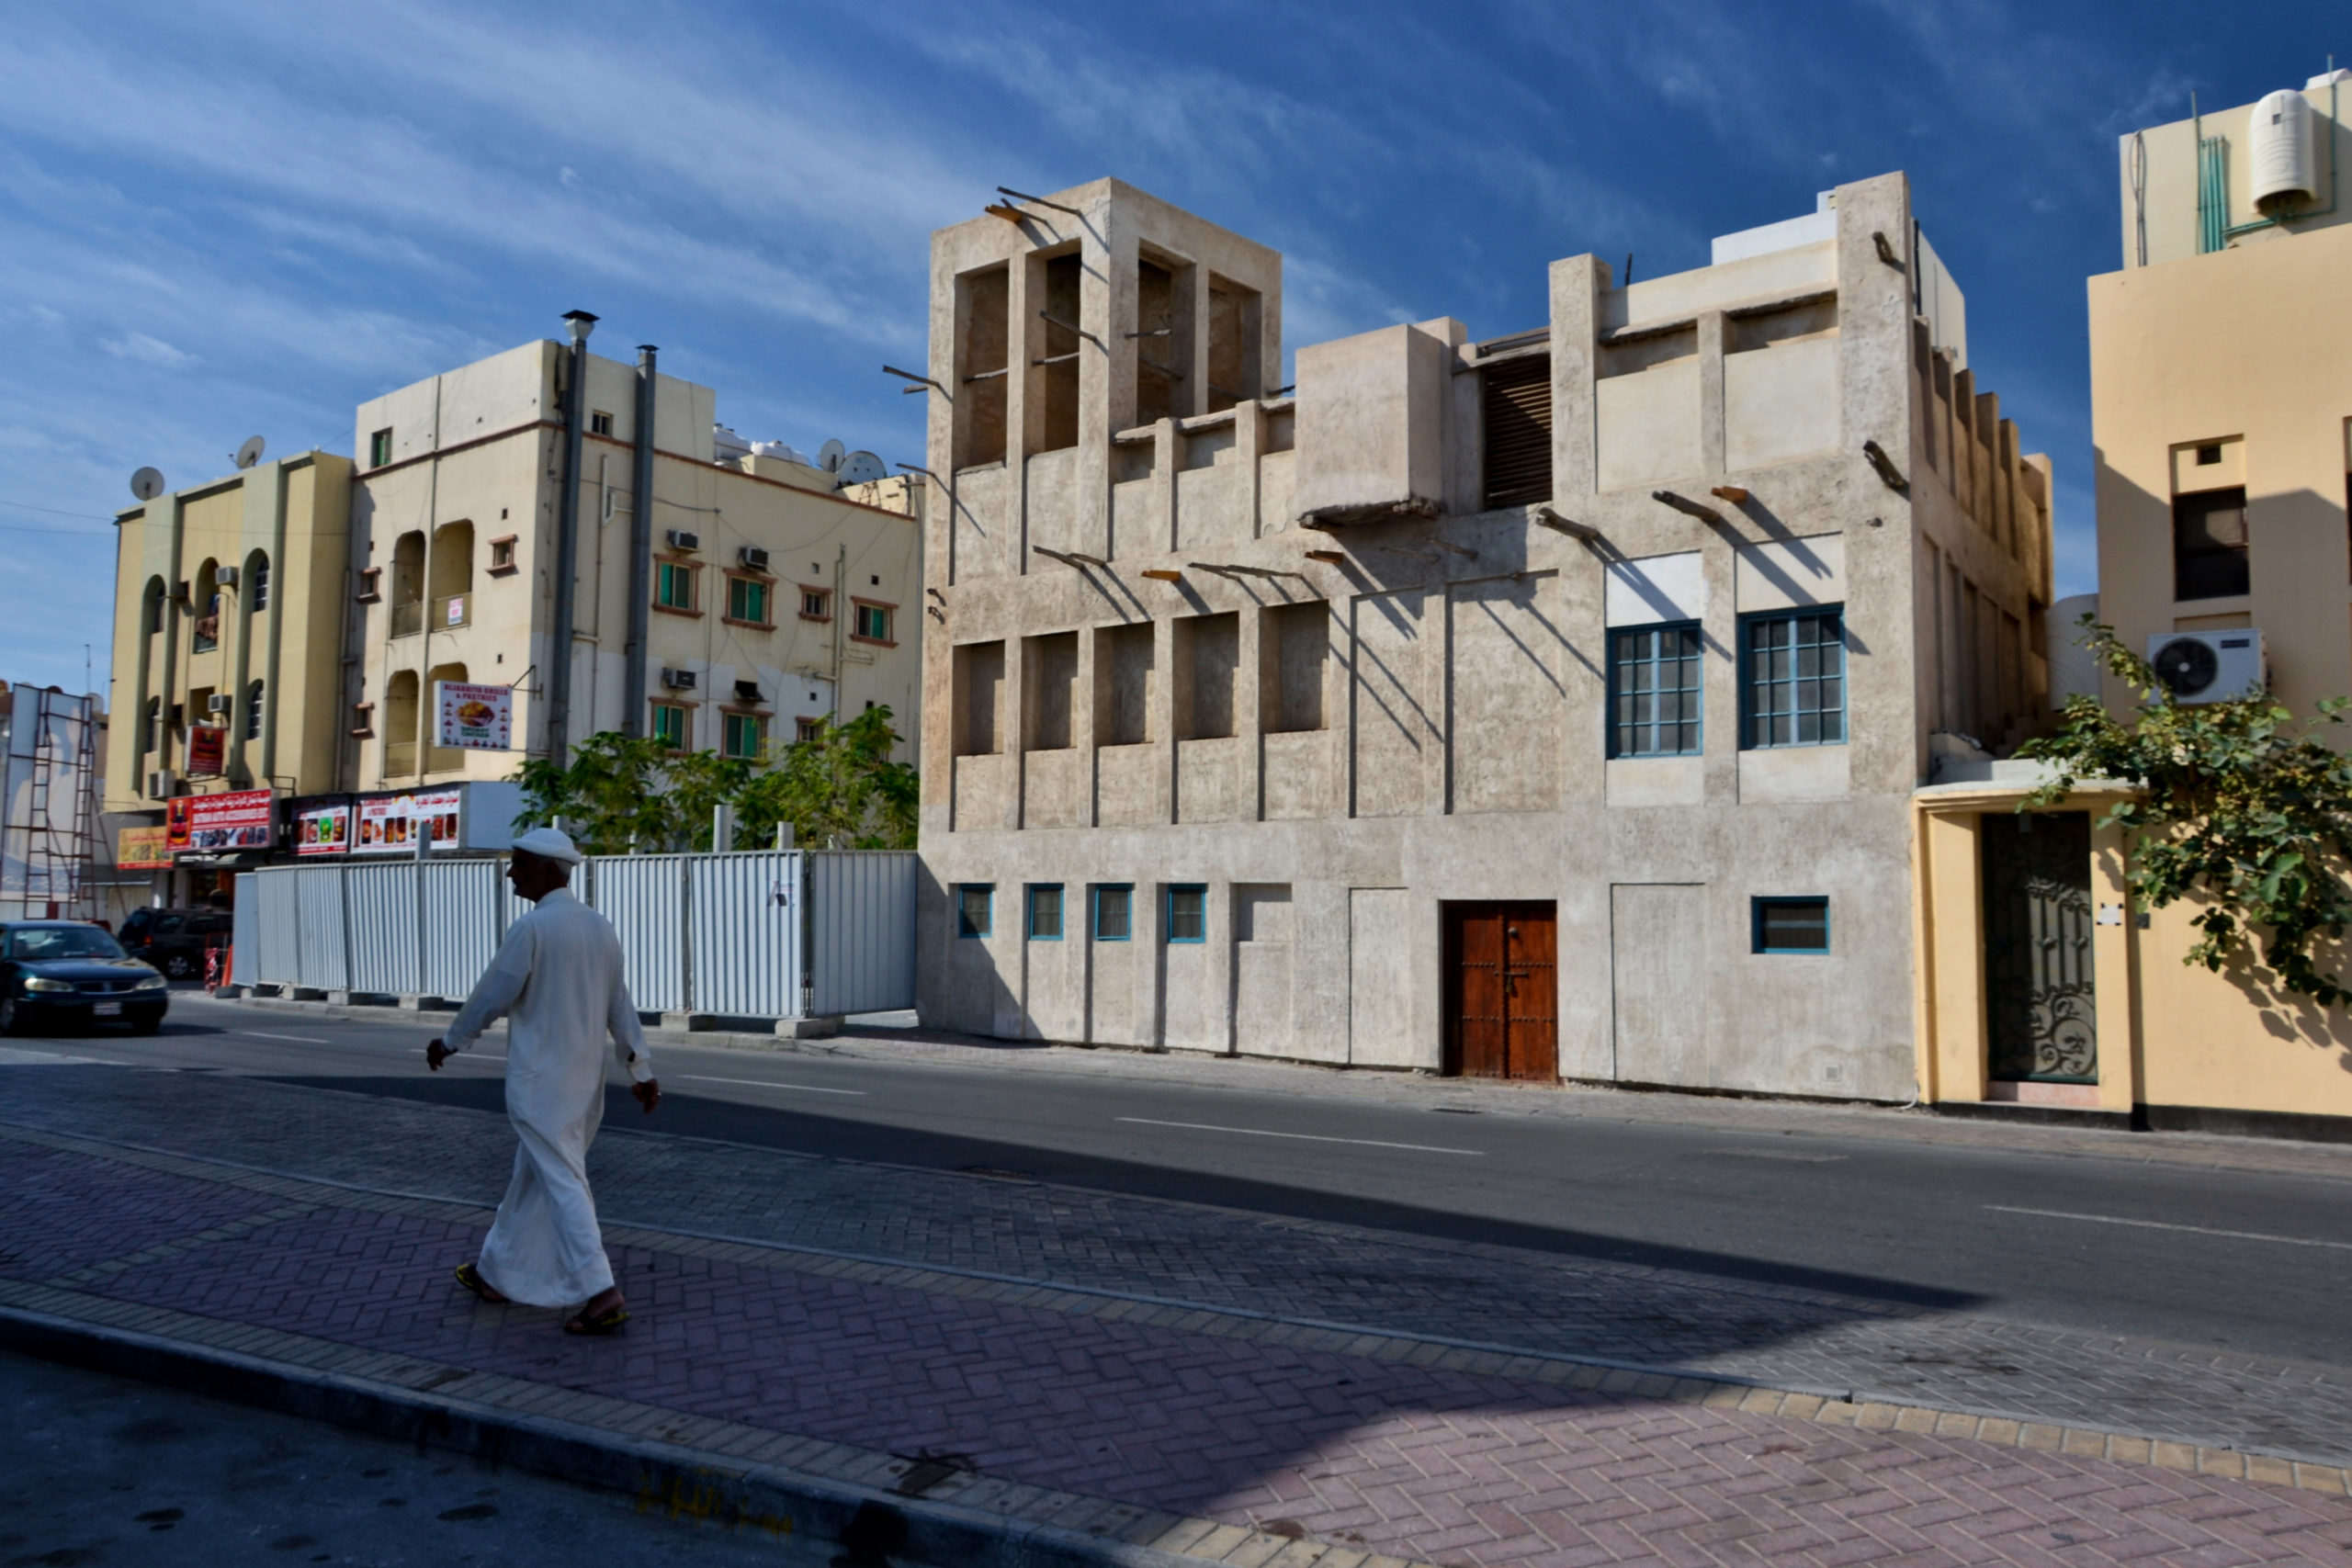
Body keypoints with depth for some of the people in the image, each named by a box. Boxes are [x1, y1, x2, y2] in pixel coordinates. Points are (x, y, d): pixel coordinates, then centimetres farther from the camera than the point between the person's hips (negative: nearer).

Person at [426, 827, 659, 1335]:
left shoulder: (532, 928, -16)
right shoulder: (601, 927, 7)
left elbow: (491, 996, -8)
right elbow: (620, 1005, 10)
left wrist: (450, 1043, 8)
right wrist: (641, 1068, 11)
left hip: (540, 1080, -8)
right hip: (586, 1080, 8)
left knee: (563, 1184, -7)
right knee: (531, 1176, 21)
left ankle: (601, 1295, -12)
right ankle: (496, 1272, 36)